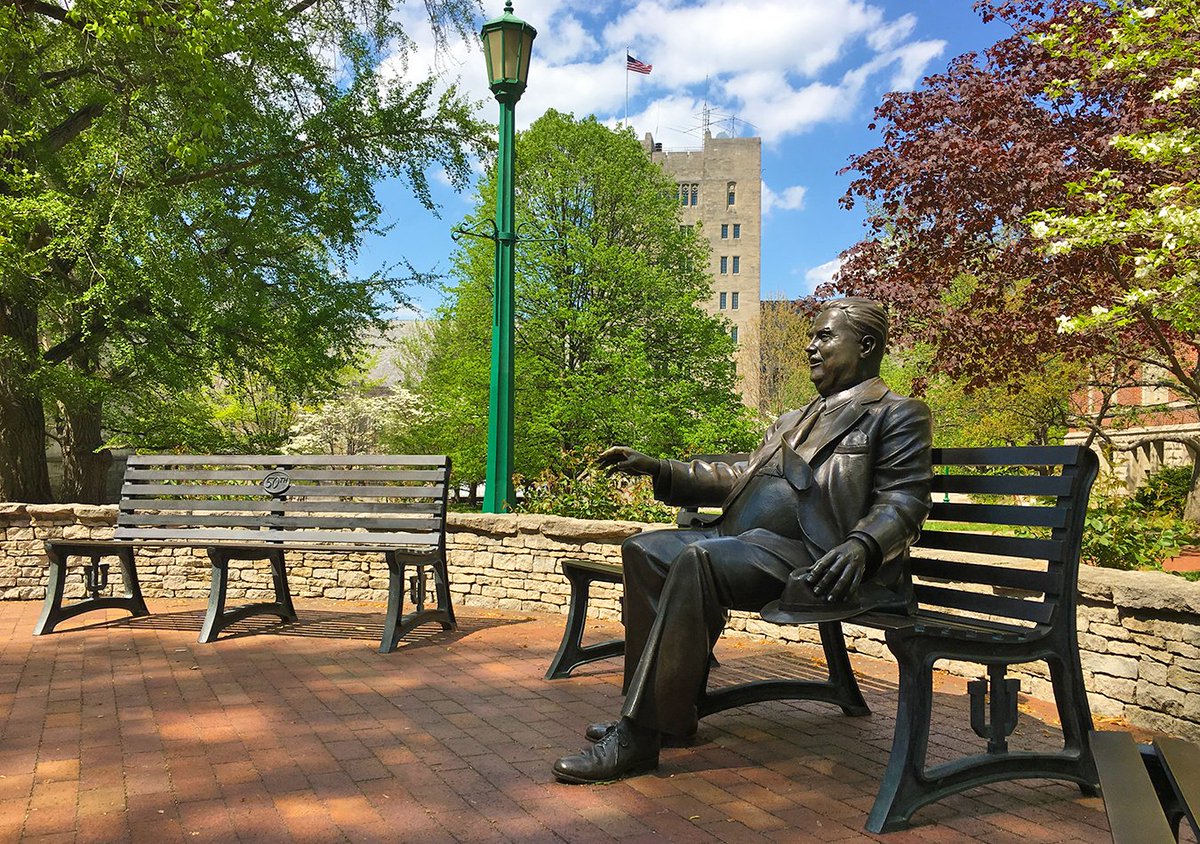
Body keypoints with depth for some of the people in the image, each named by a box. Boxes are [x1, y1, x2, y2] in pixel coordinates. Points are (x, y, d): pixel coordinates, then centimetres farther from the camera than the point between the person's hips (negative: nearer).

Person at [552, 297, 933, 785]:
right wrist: (658, 469, 18)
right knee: (643, 550, -8)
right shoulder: (794, 421, 30)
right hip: (741, 541, 9)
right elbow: (739, 478, 28)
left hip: (805, 559, -9)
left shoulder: (899, 414, 6)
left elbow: (904, 500, -6)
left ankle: (639, 738, -27)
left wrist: (861, 546, -28)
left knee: (697, 559, -33)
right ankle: (669, 711, -4)